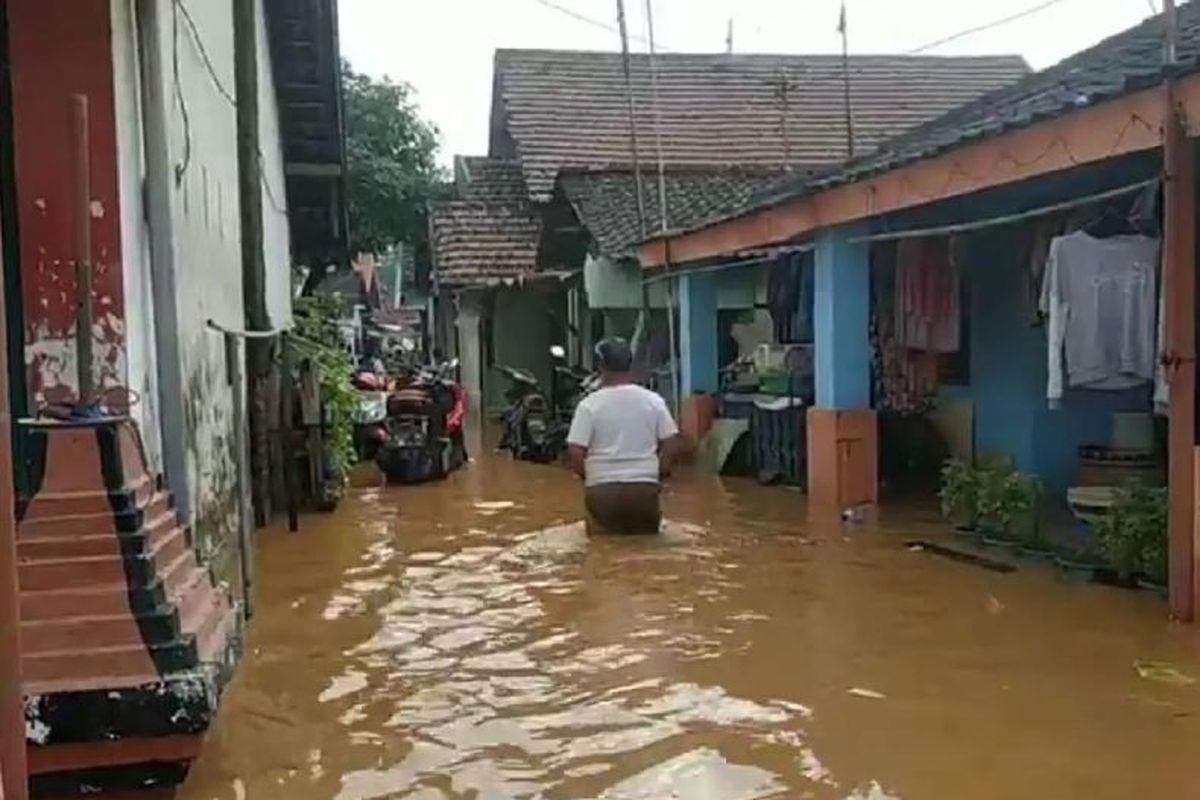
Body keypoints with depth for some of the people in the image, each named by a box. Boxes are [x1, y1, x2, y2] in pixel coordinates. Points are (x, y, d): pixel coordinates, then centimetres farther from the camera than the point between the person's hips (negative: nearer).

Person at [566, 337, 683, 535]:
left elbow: (575, 453, -9)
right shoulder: (653, 400, 1)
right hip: (645, 487, 2)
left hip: (603, 489, -1)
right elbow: (672, 445, -1)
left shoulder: (589, 404, -5)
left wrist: (587, 476, 9)